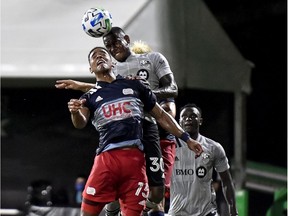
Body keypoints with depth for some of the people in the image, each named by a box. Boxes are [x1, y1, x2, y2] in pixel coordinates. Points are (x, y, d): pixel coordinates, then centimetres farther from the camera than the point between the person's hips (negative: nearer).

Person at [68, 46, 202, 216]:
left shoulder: (134, 86, 17)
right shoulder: (90, 97, 14)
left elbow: (161, 115, 21)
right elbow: (80, 123, -6)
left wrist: (187, 139, 15)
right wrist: (75, 112, -30)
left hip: (135, 158, 1)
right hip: (107, 157, -1)